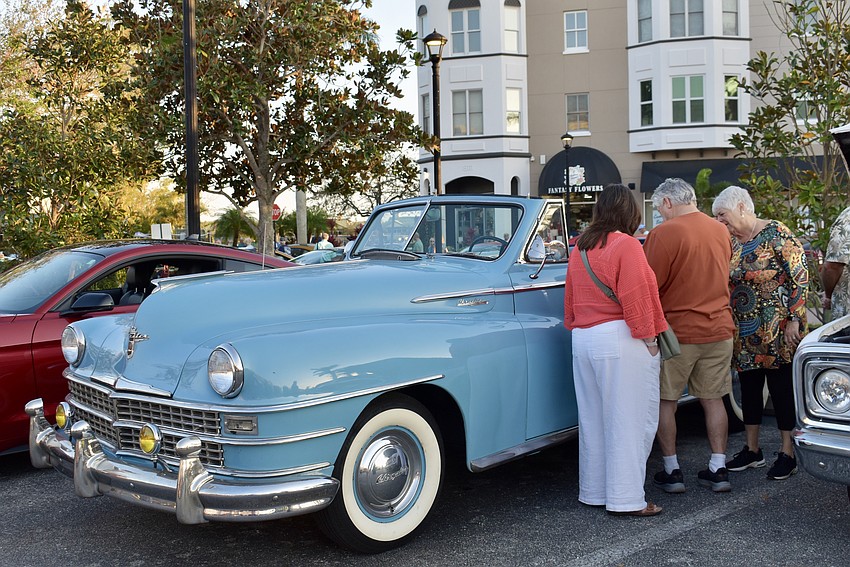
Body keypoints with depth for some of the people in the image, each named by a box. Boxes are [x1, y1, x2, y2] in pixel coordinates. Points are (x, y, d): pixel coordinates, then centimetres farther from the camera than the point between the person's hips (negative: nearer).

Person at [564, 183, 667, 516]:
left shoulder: (580, 249, 13)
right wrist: (648, 338, -10)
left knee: (593, 420, 14)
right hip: (620, 340, -8)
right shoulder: (626, 245, -11)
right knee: (628, 422, -1)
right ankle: (626, 498, 2)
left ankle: (593, 492, 22)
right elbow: (635, 297, -16)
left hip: (583, 340, 8)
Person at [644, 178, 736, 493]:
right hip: (719, 328, 6)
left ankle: (671, 471, 13)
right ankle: (718, 470, 16)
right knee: (713, 399, 13)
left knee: (666, 402, 8)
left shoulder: (664, 233, -16)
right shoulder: (721, 231, 6)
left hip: (677, 330, -6)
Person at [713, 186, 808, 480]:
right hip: (743, 334, 7)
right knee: (748, 387, 12)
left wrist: (794, 320, -16)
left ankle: (788, 453, 11)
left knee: (782, 387, 1)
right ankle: (752, 450, 23)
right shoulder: (731, 243, 9)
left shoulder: (776, 234, -11)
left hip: (776, 332, -7)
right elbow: (723, 284, 16)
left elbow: (800, 277, -12)